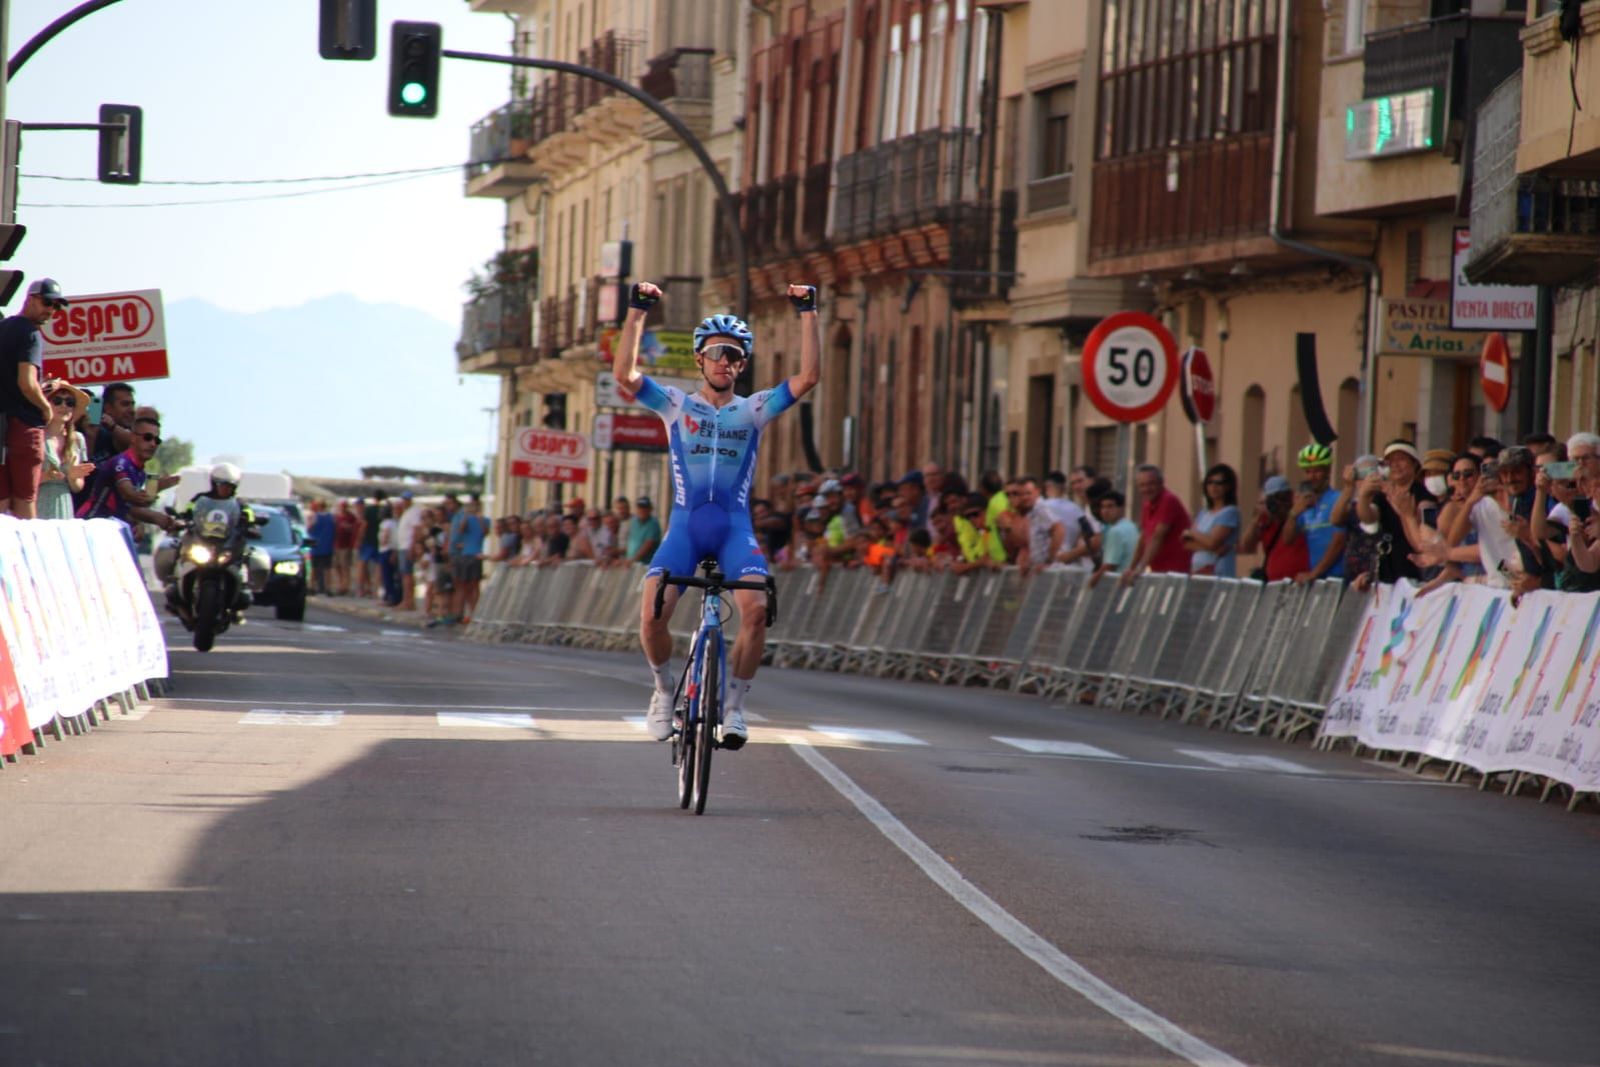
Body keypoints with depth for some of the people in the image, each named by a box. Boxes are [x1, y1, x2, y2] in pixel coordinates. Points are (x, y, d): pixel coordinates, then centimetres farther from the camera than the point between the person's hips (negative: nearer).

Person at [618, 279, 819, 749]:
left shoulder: (754, 410, 12)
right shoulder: (676, 405, 10)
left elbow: (809, 376, 0)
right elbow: (625, 373, -4)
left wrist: (808, 314, -5)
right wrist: (637, 312, -9)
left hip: (735, 526, 0)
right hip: (685, 524, 0)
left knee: (755, 609, -26)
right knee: (651, 613, -21)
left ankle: (734, 705, -7)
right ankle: (664, 690, 8)